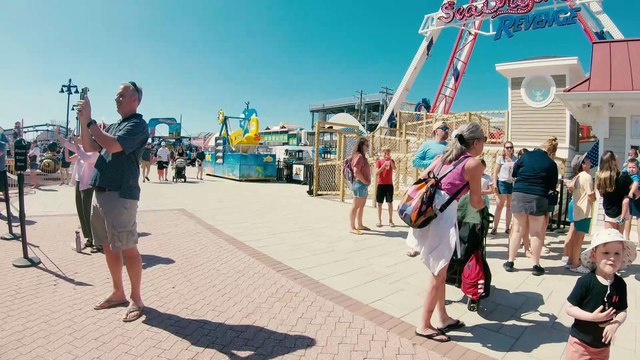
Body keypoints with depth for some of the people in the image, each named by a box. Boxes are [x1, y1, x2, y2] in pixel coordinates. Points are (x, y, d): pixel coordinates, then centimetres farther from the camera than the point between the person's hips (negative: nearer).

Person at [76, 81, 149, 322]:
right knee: (109, 247, 14)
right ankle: (118, 293, 27)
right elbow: (89, 147, 18)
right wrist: (83, 120, 6)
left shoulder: (138, 125, -7)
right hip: (101, 193, 9)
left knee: (127, 248, -4)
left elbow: (113, 145, -22)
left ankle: (136, 300, 7)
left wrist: (89, 121, -13)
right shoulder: (114, 126, 19)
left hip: (121, 194, -9)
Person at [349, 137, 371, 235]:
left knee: (361, 206, 15)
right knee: (355, 207, -7)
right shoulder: (359, 156, -14)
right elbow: (356, 172, -23)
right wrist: (365, 181, -15)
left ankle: (360, 225, 23)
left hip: (363, 185, 10)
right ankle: (352, 228, -5)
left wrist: (366, 183, 11)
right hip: (360, 184, -10)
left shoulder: (362, 156, 17)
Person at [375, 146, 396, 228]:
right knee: (379, 203, 4)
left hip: (389, 184, 1)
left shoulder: (391, 161, 6)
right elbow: (377, 173, -10)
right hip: (381, 184, -1)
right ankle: (379, 220, 12)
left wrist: (390, 159, -25)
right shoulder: (379, 161, 1)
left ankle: (390, 220, 9)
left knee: (390, 203, 2)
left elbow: (394, 168, -15)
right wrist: (384, 165, -20)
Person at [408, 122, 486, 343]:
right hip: (443, 214, -8)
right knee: (438, 273, 4)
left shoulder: (445, 156, 18)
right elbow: (475, 202, 3)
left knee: (438, 270, 19)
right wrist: (485, 202, 24)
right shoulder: (474, 164, -2)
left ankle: (442, 318, 31)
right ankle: (424, 325, 14)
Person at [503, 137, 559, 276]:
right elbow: (552, 186, 4)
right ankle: (536, 265, 13)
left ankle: (510, 262, 14)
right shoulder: (551, 164, -1)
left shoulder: (526, 155, 3)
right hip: (538, 198, -2)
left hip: (519, 194, 2)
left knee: (517, 230, 10)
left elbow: (514, 173, 10)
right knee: (536, 233, 8)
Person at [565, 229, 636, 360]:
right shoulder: (586, 281, -20)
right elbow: (569, 308, -16)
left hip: (603, 344, 5)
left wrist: (616, 324, -17)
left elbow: (622, 311, 2)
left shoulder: (620, 284, -6)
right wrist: (592, 317, -27)